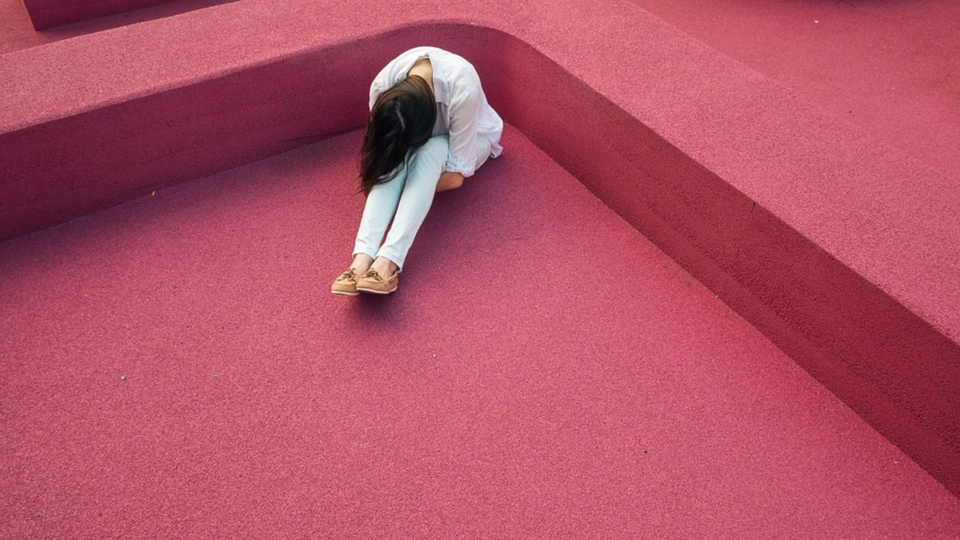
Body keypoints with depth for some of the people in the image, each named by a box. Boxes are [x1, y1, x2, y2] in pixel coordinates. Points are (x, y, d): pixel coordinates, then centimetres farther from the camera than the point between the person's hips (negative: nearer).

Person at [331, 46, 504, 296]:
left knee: (429, 151, -37)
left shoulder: (463, 88, -40)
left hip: (470, 137, -3)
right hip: (413, 137, 3)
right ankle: (363, 257, -45)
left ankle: (389, 260, -48)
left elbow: (456, 176, -34)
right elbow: (381, 143, -13)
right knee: (395, 157, -34)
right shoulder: (382, 85, -29)